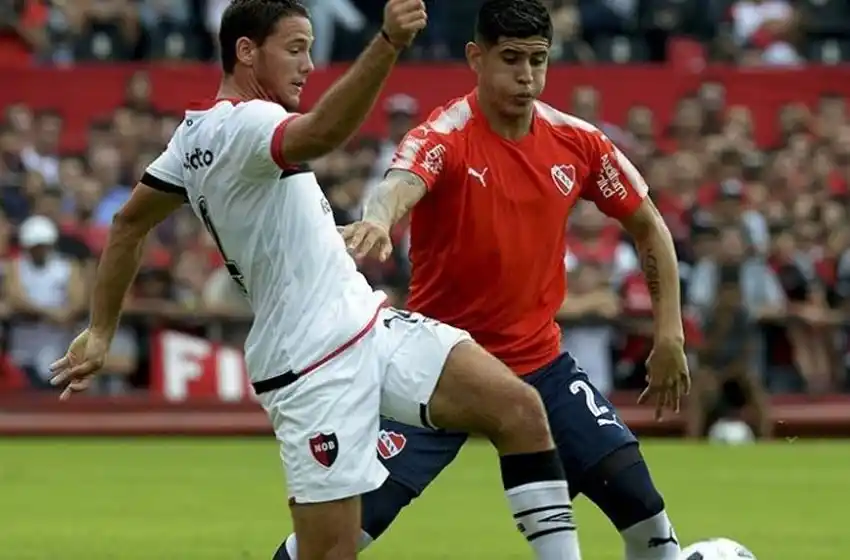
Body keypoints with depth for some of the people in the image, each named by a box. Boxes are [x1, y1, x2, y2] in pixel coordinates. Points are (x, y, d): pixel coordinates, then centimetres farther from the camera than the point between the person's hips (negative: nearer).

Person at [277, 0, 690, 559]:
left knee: (635, 495, -8)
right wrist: (378, 218, -65)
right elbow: (400, 186, -41)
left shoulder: (576, 141, -4)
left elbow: (648, 225, 10)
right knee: (357, 514, -11)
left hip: (539, 360, 4)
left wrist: (670, 333, 3)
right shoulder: (446, 138, -18)